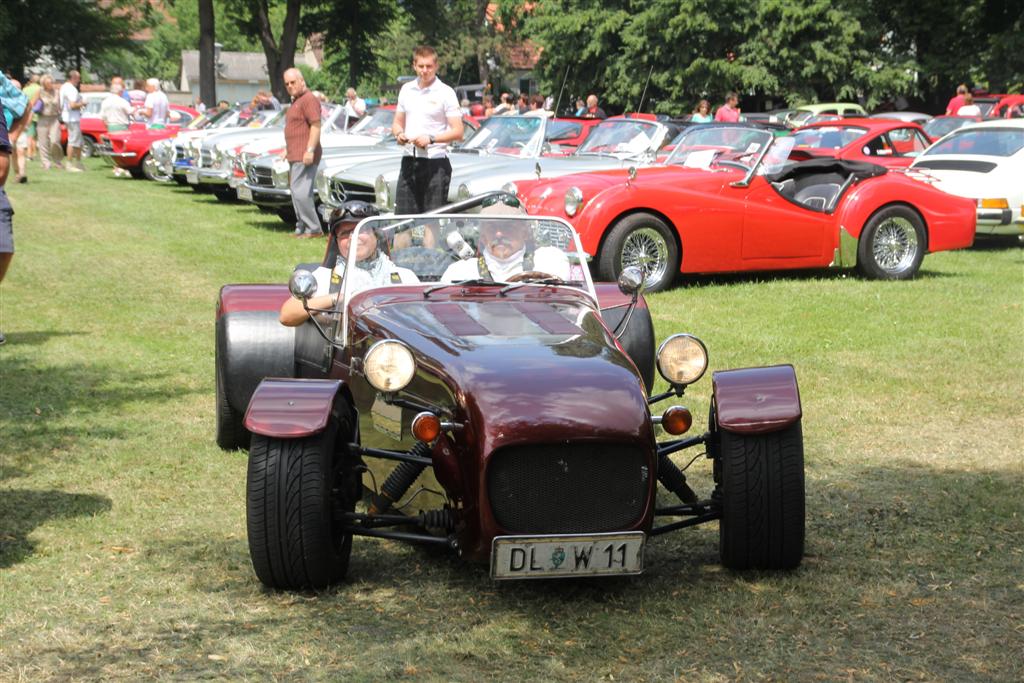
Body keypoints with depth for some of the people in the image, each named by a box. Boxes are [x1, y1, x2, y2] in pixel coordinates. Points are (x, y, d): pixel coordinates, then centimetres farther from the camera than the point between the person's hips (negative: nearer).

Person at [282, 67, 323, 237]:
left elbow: (316, 125, -20)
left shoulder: (309, 99, -12)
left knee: (300, 192, -15)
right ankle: (302, 228, 16)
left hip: (305, 156, -11)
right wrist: (287, 149, 24)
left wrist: (310, 150, -25)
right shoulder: (296, 101, 20)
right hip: (296, 155, 11)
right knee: (298, 193, 12)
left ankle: (313, 229, -13)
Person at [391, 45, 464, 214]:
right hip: (409, 161, 5)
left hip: (436, 163, -5)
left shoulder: (445, 93, -4)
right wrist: (399, 134, -3)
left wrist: (431, 139, -20)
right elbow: (397, 122, 20)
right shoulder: (406, 89, 12)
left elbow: (457, 132, -8)